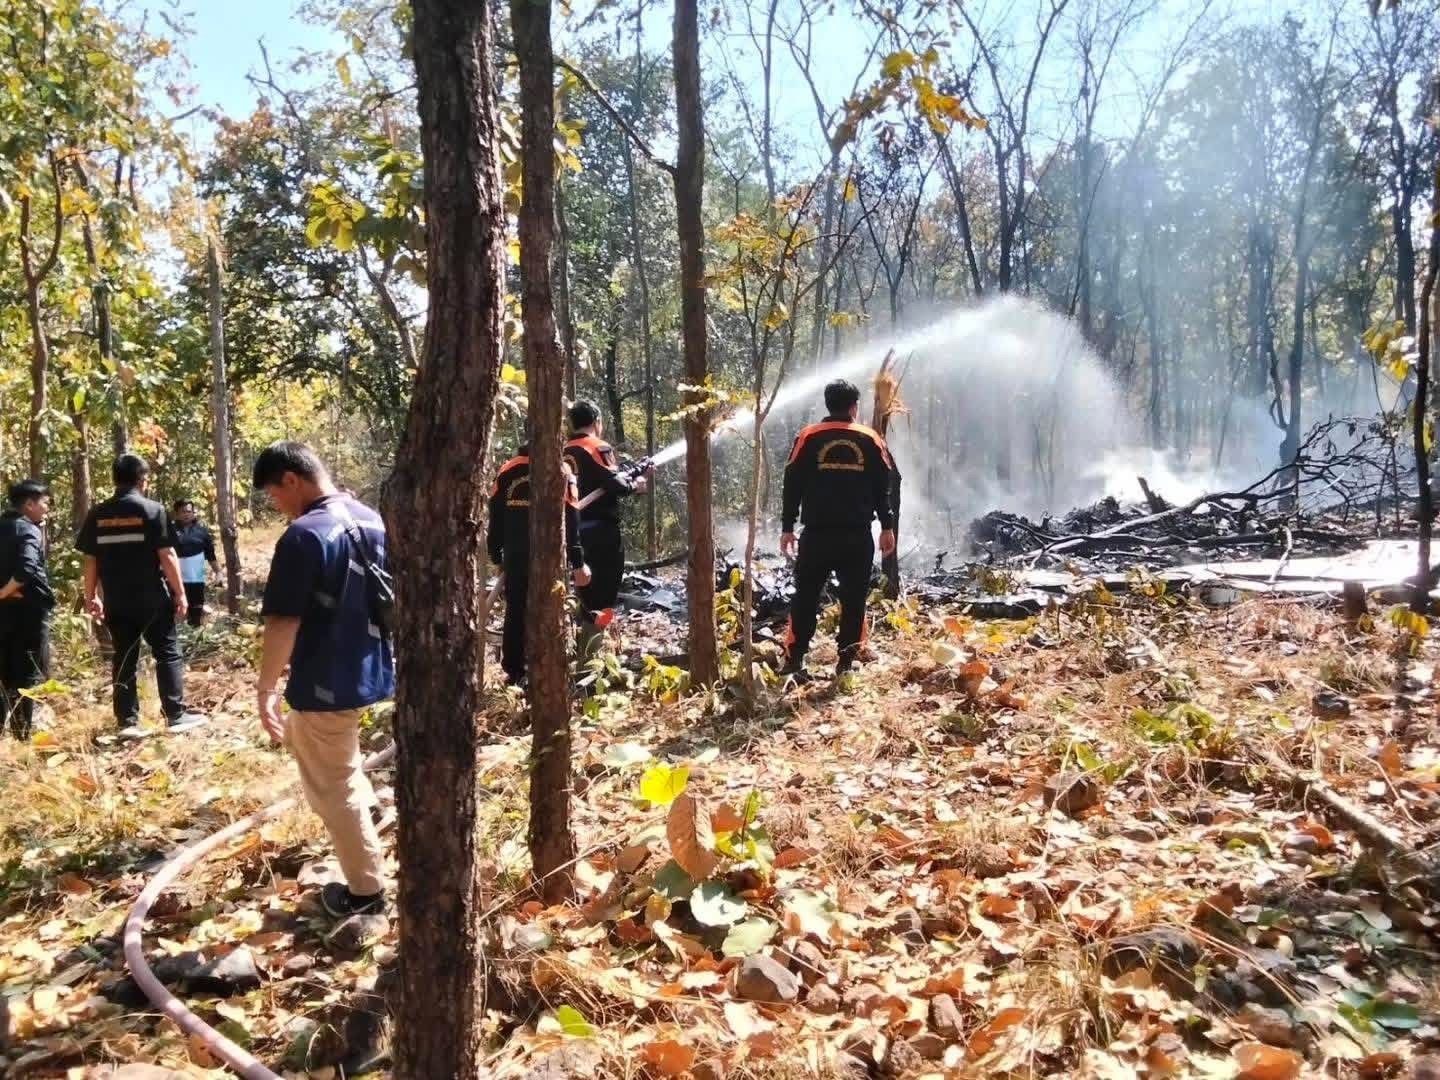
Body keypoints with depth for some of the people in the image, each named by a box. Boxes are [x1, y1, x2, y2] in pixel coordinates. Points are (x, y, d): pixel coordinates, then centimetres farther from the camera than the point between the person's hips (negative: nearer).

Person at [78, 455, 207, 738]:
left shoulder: (97, 514, 4)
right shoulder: (153, 510, -7)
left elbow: (90, 560, 6)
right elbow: (167, 556, -9)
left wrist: (91, 597, 15)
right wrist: (180, 593, -4)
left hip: (115, 602, 4)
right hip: (152, 599, -4)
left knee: (123, 659, 9)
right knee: (168, 654, 5)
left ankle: (127, 722, 10)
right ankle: (176, 716, 6)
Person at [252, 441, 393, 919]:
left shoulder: (304, 535, -20)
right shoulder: (372, 520, 5)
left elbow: (284, 623, -21)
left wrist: (266, 687, -11)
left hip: (326, 684, -8)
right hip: (370, 671, 8)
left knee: (333, 788, 8)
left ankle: (365, 890, 19)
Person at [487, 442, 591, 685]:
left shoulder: (507, 470, 7)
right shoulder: (559, 470, -4)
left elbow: (496, 518, 8)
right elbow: (570, 521, -9)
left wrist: (496, 556, 15)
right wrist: (578, 563, -7)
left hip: (514, 557, 4)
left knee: (515, 612, 12)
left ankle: (513, 671, 16)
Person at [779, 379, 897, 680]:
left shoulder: (808, 437, 2)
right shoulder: (871, 440, 6)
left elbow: (792, 485, 1)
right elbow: (883, 487, 7)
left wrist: (788, 527, 6)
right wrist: (887, 526, 13)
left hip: (817, 533, 0)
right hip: (858, 535, 0)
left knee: (805, 596, 6)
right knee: (853, 598, 7)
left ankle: (794, 661, 3)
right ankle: (846, 661, 6)